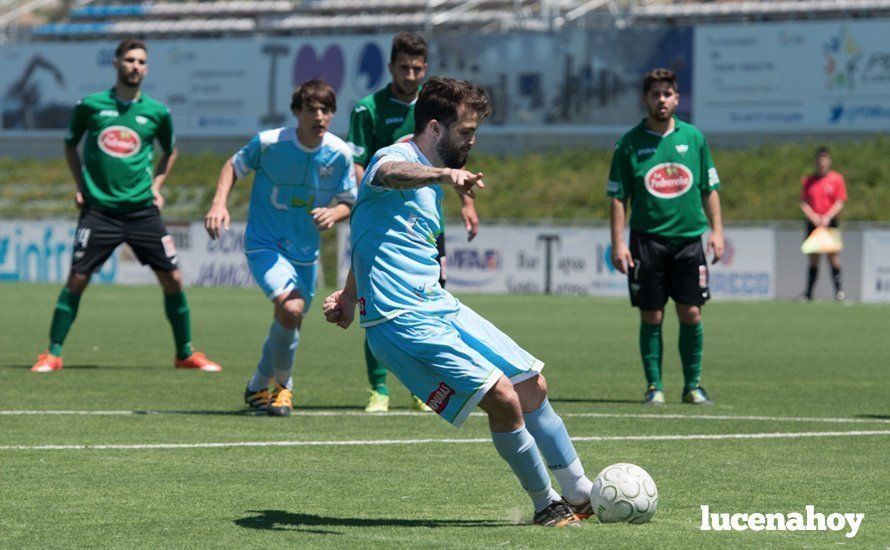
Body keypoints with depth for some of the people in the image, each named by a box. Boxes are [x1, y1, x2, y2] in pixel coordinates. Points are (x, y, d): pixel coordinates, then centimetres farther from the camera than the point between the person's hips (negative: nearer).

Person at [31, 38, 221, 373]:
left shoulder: (157, 112, 4)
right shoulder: (90, 106, 0)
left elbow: (170, 151, 22)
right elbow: (70, 144, 17)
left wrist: (156, 186, 10)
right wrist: (80, 185, 7)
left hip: (143, 211, 2)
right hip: (99, 209, -1)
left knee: (173, 279, -2)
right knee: (76, 279, -9)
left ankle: (186, 354, 13)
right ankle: (52, 354, 2)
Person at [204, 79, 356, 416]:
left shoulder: (339, 154, -8)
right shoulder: (269, 142, -15)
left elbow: (348, 202, 4)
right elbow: (234, 166, 3)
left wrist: (334, 214, -19)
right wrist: (219, 204, -12)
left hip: (305, 253, 5)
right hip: (263, 245, -5)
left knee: (290, 323, 14)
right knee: (290, 307, -26)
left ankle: (259, 386, 42)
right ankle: (282, 384, -3)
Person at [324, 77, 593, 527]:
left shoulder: (429, 179, 20)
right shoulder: (396, 159, -11)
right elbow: (387, 174, -38)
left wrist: (349, 294, 35)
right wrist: (444, 175, -57)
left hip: (440, 307, 10)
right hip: (402, 319, -10)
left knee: (532, 385, 8)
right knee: (503, 399, -17)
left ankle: (580, 495, 20)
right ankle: (546, 506, 0)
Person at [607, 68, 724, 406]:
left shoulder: (693, 137, 8)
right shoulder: (630, 143, 1)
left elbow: (710, 189, 13)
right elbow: (618, 197, 2)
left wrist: (716, 230, 4)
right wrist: (618, 242, -6)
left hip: (689, 238, 2)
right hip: (646, 240, -2)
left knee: (691, 314, 0)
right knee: (651, 317, 0)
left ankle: (692, 385, 11)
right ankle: (654, 386, 8)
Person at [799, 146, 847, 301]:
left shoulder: (837, 179, 2)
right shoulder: (807, 181, 8)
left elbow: (840, 203, -2)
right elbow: (803, 202, 6)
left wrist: (828, 217, -14)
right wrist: (813, 217, -10)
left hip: (830, 223, -2)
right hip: (813, 223, 2)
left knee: (833, 256, -10)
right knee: (813, 259, 2)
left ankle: (839, 289, -6)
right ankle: (808, 293, 4)